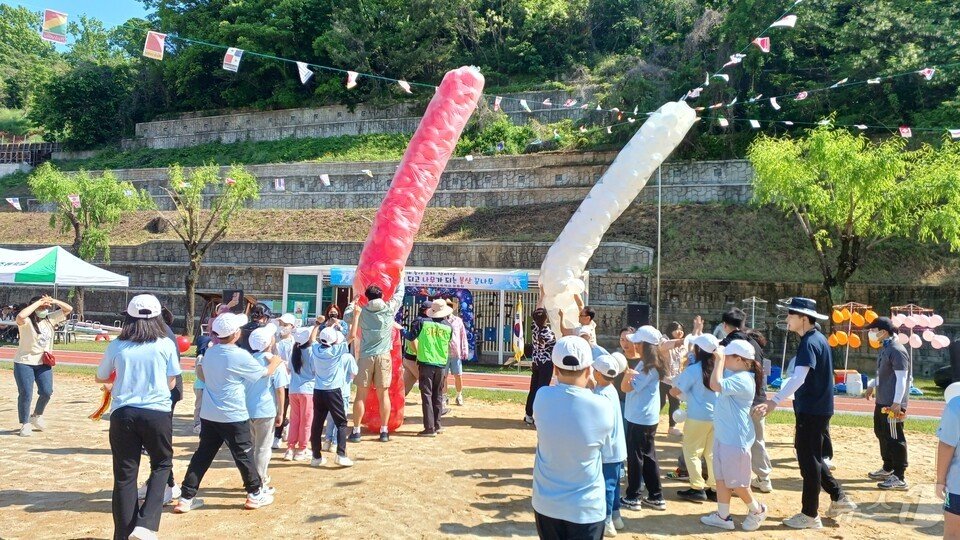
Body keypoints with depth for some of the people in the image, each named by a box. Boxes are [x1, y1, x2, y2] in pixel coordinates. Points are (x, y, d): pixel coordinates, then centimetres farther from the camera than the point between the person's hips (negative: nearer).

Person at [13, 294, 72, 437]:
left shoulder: (50, 319, 1)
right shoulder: (26, 322, -15)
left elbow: (69, 309, 2)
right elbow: (20, 316, -40)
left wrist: (53, 301, -13)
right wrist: (38, 302, -30)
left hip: (44, 363, 5)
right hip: (25, 363, -5)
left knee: (47, 392, 2)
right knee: (26, 394, -3)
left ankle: (37, 416, 30)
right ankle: (25, 424, 12)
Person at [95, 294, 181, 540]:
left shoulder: (116, 346, 2)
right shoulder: (166, 345, -2)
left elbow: (100, 378, 18)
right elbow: (171, 383, 6)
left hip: (123, 414, 2)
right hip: (157, 412, -1)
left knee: (124, 475, 11)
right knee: (162, 464, 17)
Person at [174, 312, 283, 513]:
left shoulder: (210, 352, 3)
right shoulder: (239, 356, -17)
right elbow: (266, 372, -4)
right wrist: (276, 361, 16)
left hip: (208, 415, 6)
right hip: (233, 417, -6)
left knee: (202, 455, 12)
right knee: (244, 455, 7)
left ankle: (186, 498, 13)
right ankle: (255, 494, 19)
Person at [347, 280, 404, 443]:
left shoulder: (362, 312, 0)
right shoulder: (390, 309, -1)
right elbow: (399, 293, 15)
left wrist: (354, 307, 30)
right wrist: (401, 278, 30)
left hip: (365, 356, 0)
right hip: (383, 356, 0)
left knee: (361, 395, 3)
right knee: (383, 394, 5)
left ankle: (356, 431, 5)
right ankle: (384, 431, 8)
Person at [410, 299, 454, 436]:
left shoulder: (422, 322, -5)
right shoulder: (449, 327, 2)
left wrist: (418, 351, 14)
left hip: (426, 363, -3)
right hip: (441, 364, 3)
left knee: (427, 395, -1)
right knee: (438, 395, 15)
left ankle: (430, 428, -5)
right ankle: (437, 425, 20)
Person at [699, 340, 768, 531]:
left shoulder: (743, 379, -23)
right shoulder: (734, 373, 7)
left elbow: (716, 385, -35)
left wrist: (720, 359, -26)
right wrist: (719, 358, 4)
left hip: (735, 440, -10)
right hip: (723, 436, 10)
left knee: (736, 482, 5)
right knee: (721, 478, 13)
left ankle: (757, 510, 26)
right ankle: (723, 516, 21)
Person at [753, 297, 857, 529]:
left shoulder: (809, 343, -20)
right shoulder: (817, 339, 11)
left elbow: (798, 378, -34)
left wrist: (774, 401, -43)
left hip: (812, 411, -10)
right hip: (816, 408, 10)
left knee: (808, 460, -1)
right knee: (811, 456, 21)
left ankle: (810, 515, 9)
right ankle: (839, 498, 29)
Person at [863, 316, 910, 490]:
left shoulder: (897, 351, -18)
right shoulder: (884, 348, 12)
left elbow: (902, 378, -22)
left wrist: (897, 403, -25)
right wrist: (872, 386, 25)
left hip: (893, 403, -10)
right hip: (882, 401, 10)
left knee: (894, 438, -5)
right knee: (881, 433, 19)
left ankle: (899, 478, 2)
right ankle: (888, 468, 33)